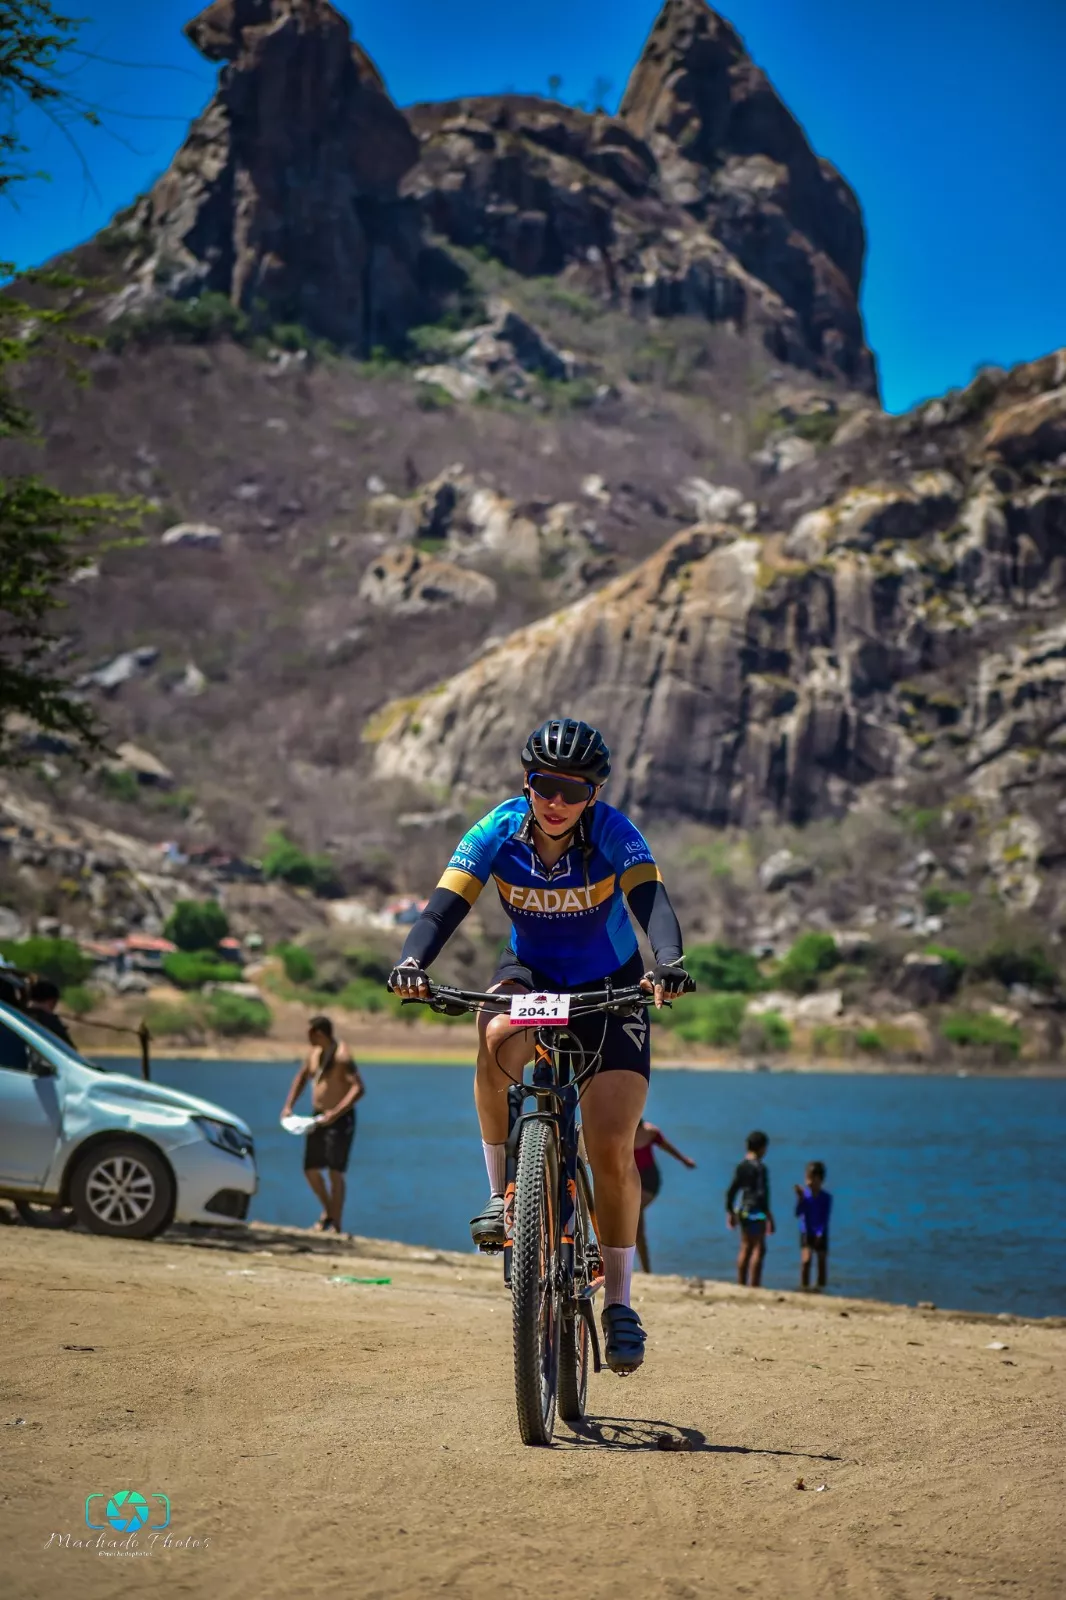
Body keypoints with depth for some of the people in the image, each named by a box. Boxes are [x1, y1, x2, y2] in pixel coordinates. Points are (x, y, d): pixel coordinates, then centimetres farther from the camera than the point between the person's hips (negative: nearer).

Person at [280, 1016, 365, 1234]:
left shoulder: (342, 1056, -18)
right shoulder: (315, 1052, 8)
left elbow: (359, 1088, -26)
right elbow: (302, 1077, 24)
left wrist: (336, 1113, -32)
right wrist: (289, 1106, 14)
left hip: (340, 1120, -8)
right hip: (319, 1118, 8)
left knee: (335, 1173, -8)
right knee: (311, 1170, 11)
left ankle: (336, 1226, -2)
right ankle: (328, 1211, 32)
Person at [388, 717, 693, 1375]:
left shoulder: (613, 833, -23)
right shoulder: (499, 832, -18)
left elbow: (653, 901, -37)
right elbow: (445, 906, -26)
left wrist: (669, 962, -58)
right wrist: (412, 961, -47)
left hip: (609, 988, -1)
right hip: (532, 974, 1)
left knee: (612, 1150, -13)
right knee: (498, 1039, -37)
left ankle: (619, 1302, 5)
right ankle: (503, 1191, -18)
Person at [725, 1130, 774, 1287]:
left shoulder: (741, 1166, 7)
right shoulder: (760, 1167, -14)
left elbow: (731, 1191, 9)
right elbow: (761, 1194, -19)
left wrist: (730, 1212, 19)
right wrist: (769, 1216, -16)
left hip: (742, 1210, 7)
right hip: (755, 1211, -7)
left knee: (745, 1248, 15)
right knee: (759, 1249, -1)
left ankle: (740, 1284, 20)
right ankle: (753, 1286, -3)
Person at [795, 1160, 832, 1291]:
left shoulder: (826, 1197, -9)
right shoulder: (805, 1195, -4)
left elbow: (825, 1218, -10)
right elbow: (798, 1213, -11)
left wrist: (820, 1234, -18)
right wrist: (800, 1199, -22)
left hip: (820, 1235, 0)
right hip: (806, 1233, 0)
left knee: (822, 1261, 7)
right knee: (806, 1260, -11)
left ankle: (819, 1288, 19)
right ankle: (804, 1287, -3)